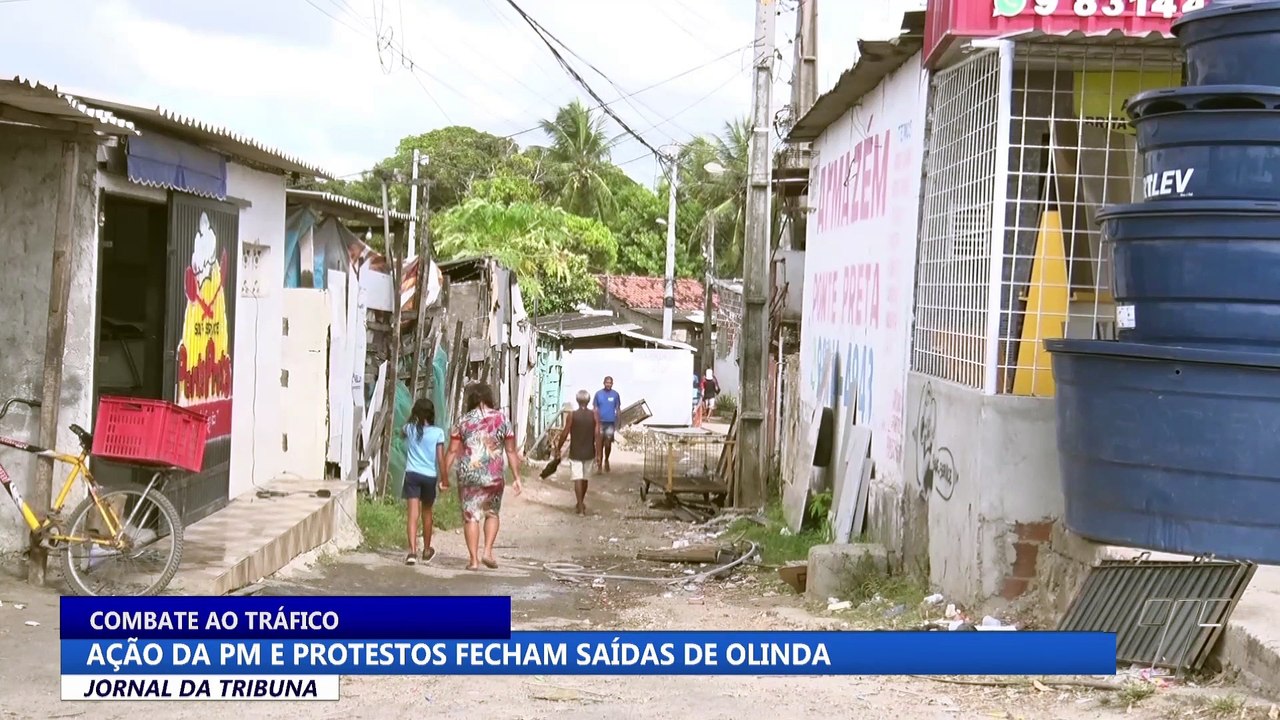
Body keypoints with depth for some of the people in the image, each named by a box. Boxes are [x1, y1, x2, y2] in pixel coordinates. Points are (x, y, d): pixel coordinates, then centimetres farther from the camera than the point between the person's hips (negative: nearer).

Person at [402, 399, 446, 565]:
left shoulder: (409, 429, 0)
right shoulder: (437, 433, -5)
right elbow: (441, 458, -5)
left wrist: (414, 417, 20)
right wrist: (445, 478, 4)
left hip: (412, 475, 0)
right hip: (429, 476, 0)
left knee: (413, 514, -6)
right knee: (427, 513, 18)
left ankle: (412, 552, -20)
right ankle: (426, 550, 32)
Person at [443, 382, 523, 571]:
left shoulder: (463, 420, 2)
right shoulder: (502, 420, 3)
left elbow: (452, 451, 0)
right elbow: (511, 452, 2)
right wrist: (517, 478, 6)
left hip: (468, 475, -1)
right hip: (494, 476, 1)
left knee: (470, 516, 5)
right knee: (492, 514, 19)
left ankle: (474, 559, 3)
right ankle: (487, 551, 6)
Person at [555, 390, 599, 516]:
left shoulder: (572, 415, -10)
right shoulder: (594, 415, -5)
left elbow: (565, 434, -8)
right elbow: (597, 434, -8)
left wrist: (558, 449, 4)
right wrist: (598, 451, -1)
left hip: (575, 452, -3)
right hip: (589, 452, 3)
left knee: (577, 479, -4)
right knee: (585, 478, 18)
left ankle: (581, 508, -11)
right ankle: (581, 503, 34)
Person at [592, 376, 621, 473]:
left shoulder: (615, 394, -1)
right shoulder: (598, 394, -1)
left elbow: (618, 409, 5)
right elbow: (595, 410, 1)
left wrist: (617, 424, 1)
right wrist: (596, 424, -5)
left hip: (611, 423, 0)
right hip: (600, 422, 0)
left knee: (608, 444, 4)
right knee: (599, 445, -1)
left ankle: (606, 460, 29)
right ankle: (599, 464, 6)